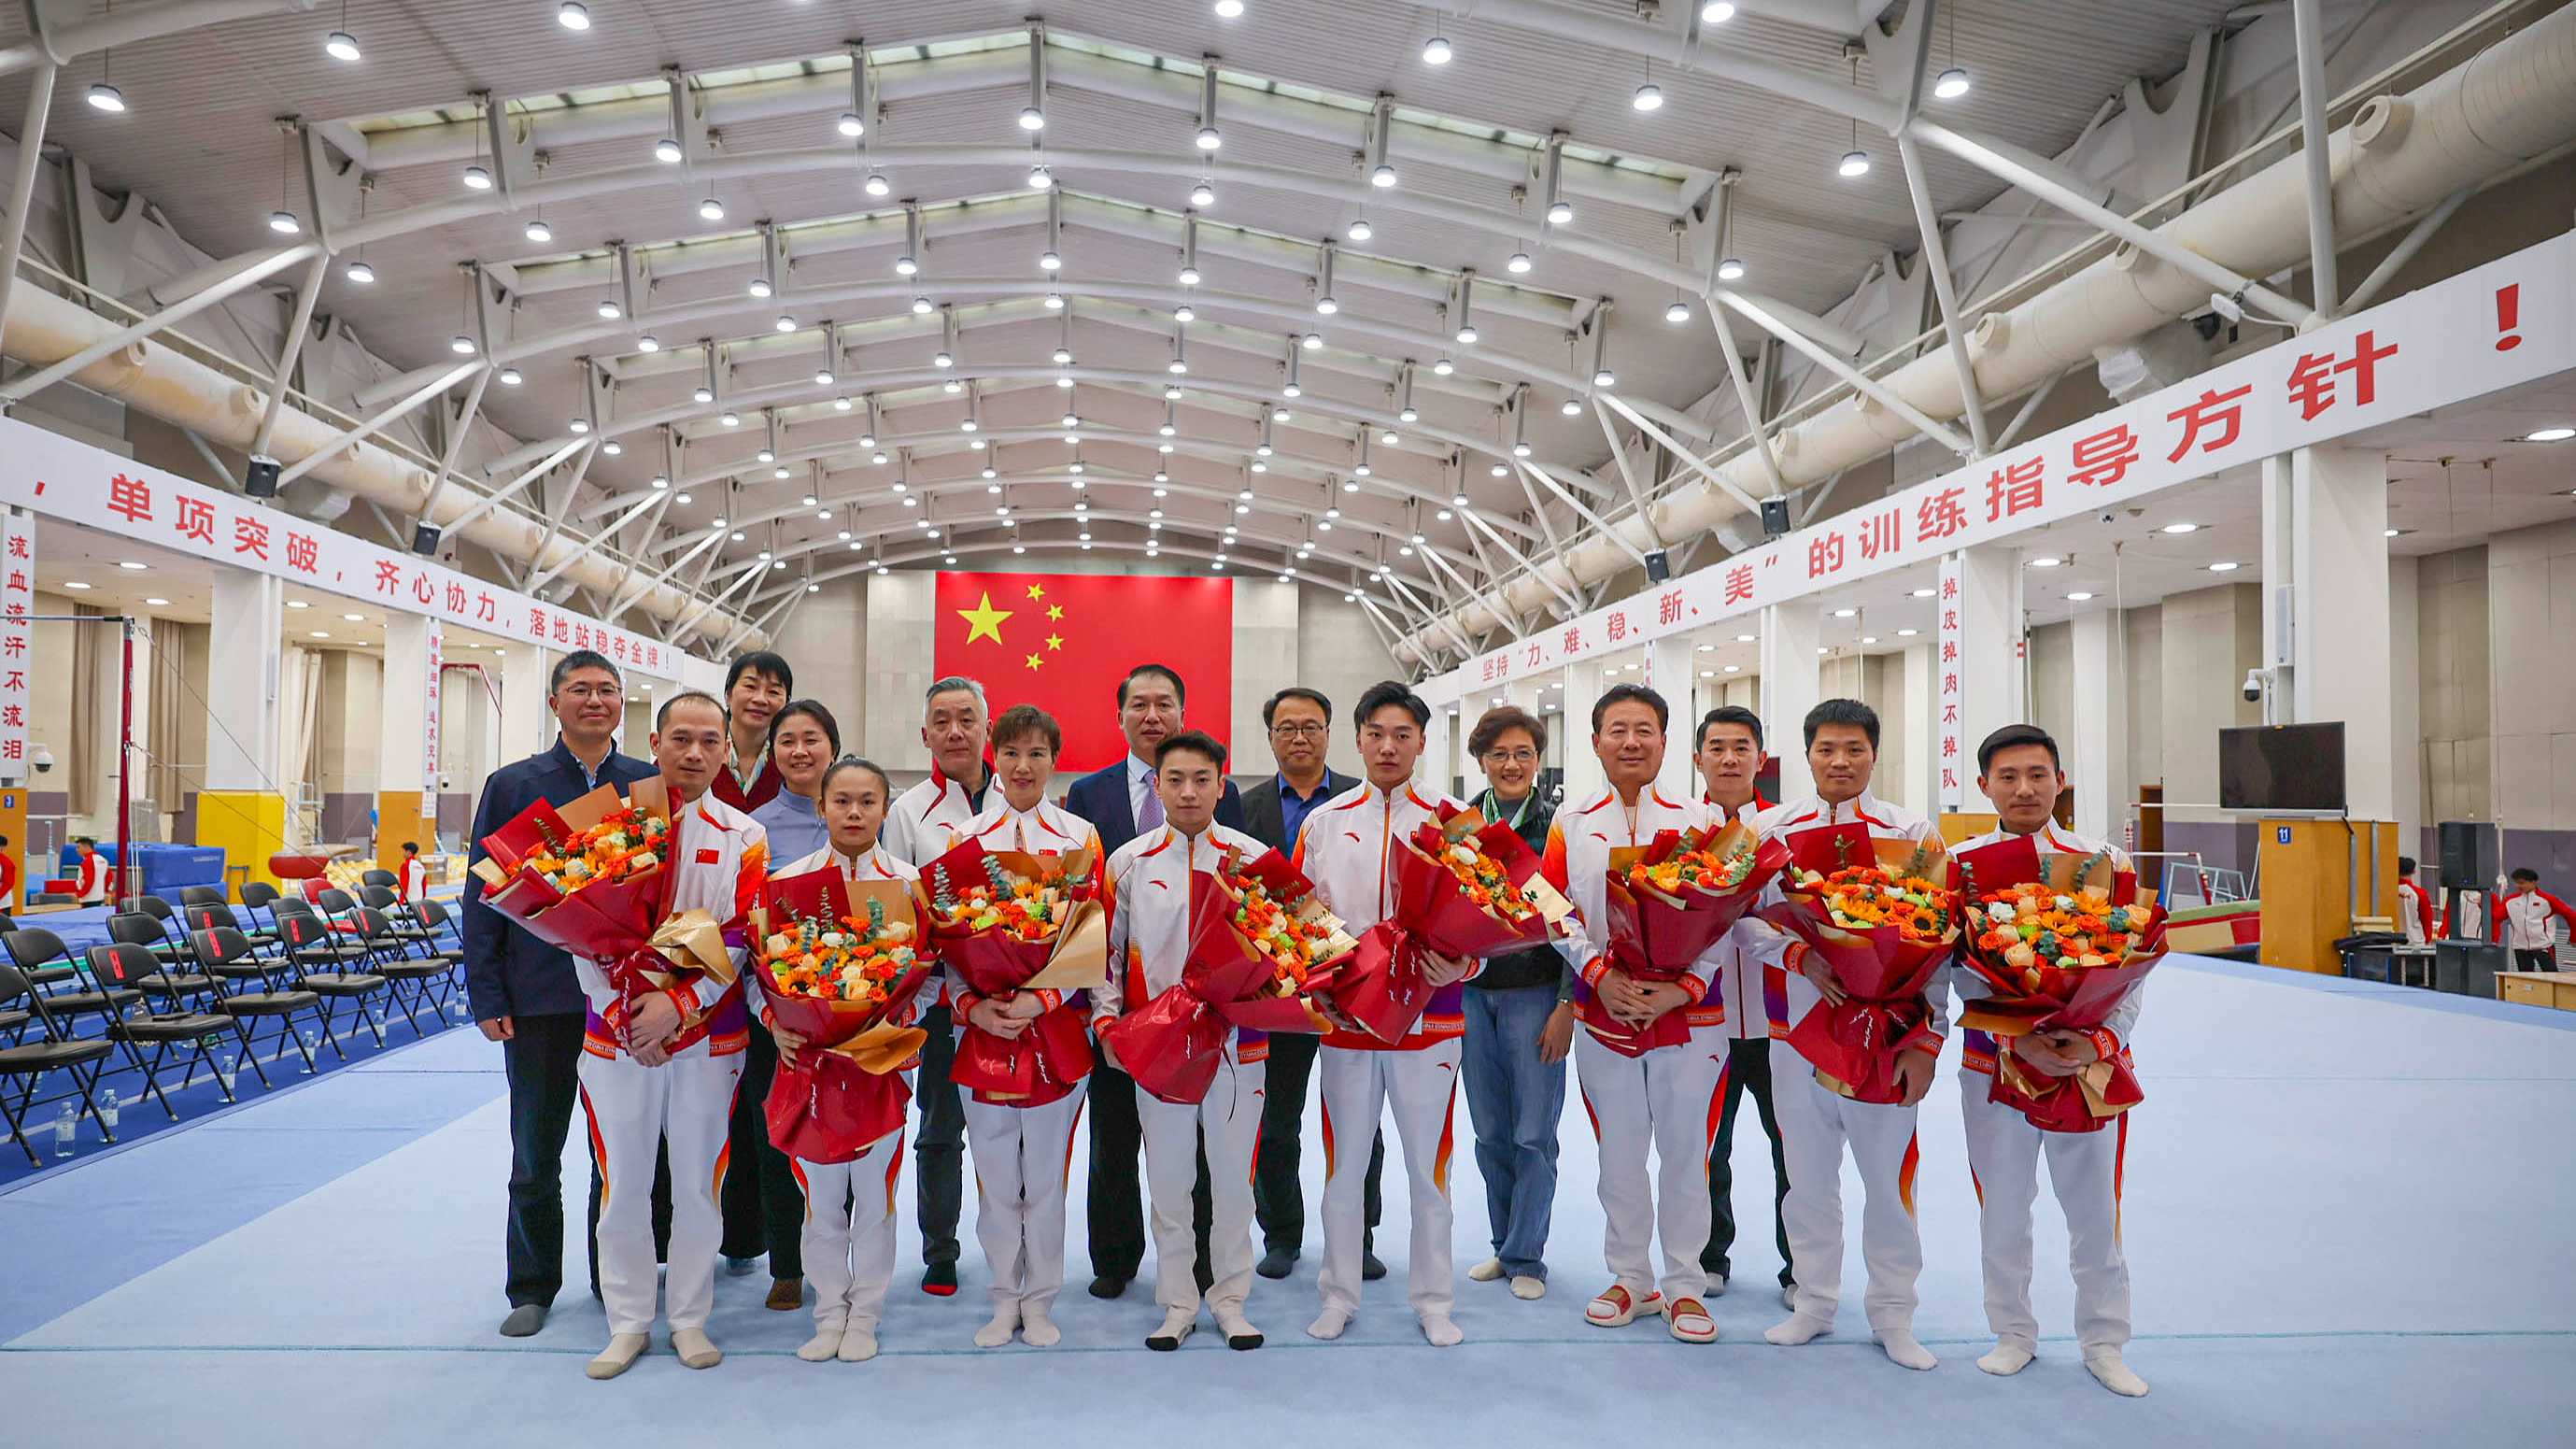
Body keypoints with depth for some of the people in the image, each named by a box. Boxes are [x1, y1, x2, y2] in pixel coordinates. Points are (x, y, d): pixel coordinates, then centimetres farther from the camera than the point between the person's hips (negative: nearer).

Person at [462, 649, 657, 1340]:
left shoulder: (650, 788, 4)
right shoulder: (513, 786, 2)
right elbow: (482, 896, 2)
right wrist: (487, 995, -4)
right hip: (542, 999, 0)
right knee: (536, 1154, 8)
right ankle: (532, 1287, 24)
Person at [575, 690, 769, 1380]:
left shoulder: (744, 838, 2)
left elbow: (740, 939, -4)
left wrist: (681, 1003, -17)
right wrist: (622, 1013, -11)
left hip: (708, 1036, 0)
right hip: (617, 1034, 0)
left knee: (699, 1179, 7)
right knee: (622, 1181, 8)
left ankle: (689, 1318, 22)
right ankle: (628, 1322, 23)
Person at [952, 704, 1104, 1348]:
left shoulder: (1080, 837, 2)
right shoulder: (964, 838, 5)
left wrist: (1040, 999, -15)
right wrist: (972, 1006, -13)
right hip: (983, 1025, 1)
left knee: (1045, 1174, 7)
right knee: (995, 1175, 10)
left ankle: (1039, 1302, 22)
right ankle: (1004, 1300, 25)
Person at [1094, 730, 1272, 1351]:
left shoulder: (1253, 857, 2)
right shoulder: (1128, 862, 3)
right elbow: (1106, 946, 8)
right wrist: (1107, 1019, 0)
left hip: (1236, 1038, 0)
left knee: (1234, 1172, 7)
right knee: (1168, 1175, 8)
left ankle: (1230, 1299, 23)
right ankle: (1178, 1304, 22)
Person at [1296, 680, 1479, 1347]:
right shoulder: (1323, 823, 6)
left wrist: (1453, 962, -18)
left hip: (1427, 1016, -1)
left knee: (1429, 1162, 7)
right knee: (1342, 1163, 10)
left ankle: (1432, 1300, 22)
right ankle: (1339, 1295, 24)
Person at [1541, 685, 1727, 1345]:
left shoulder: (1701, 820, 1)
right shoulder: (1571, 822, 5)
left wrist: (1686, 987, -14)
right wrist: (1599, 974, -13)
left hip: (1688, 1012, -1)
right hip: (1604, 1013, 1)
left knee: (1685, 1150, 5)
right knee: (1619, 1151, 11)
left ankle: (1684, 1285, 20)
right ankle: (1631, 1279, 26)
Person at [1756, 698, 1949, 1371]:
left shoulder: (1912, 831, 0)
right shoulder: (1772, 829, 4)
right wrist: (1801, 955, -17)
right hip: (1798, 1028, 1)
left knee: (1890, 1174, 6)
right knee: (1807, 1172, 10)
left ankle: (1892, 1315, 23)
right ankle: (1814, 1301, 28)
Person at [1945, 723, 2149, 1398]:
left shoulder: (2106, 862, -1)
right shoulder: (1962, 864, -2)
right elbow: (1961, 970, -5)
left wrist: (2099, 1042, -17)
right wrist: (2019, 1037, -18)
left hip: (2091, 1062, 0)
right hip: (1994, 1060, 0)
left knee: (2094, 1209, 10)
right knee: (2003, 1209, 10)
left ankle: (2103, 1342, 28)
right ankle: (2013, 1334, 28)